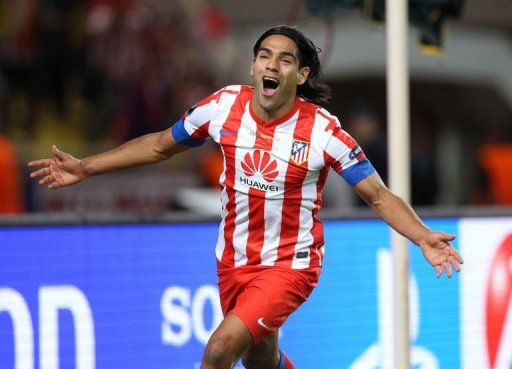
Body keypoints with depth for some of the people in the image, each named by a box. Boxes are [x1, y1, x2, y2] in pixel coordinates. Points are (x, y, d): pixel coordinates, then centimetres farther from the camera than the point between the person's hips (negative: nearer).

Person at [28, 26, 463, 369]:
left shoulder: (322, 130, -19)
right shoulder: (223, 106, -9)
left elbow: (379, 196, -14)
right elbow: (161, 144, 8)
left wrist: (423, 237, -30)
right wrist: (85, 167, 6)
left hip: (291, 264, -5)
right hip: (234, 260, 5)